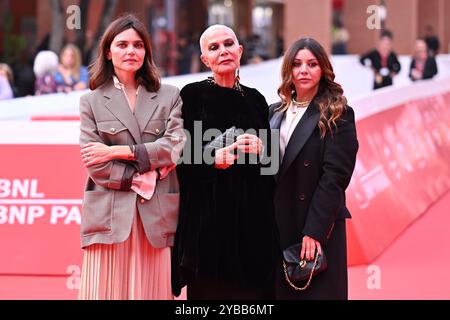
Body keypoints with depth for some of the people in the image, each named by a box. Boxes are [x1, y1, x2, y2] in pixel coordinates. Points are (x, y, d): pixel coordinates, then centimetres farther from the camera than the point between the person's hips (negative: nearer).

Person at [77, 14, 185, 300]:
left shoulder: (169, 97, 11)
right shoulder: (92, 101, 10)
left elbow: (174, 146, -5)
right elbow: (95, 164, 1)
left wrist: (118, 151, -8)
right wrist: (140, 180, -6)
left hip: (157, 216, 0)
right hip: (111, 216, 0)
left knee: (153, 289, -1)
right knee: (109, 289, -3)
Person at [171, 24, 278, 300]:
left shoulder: (255, 99, 12)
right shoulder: (192, 95, 1)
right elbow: (181, 154, -4)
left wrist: (260, 149, -7)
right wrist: (214, 158, -20)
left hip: (252, 216, 3)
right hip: (207, 214, -3)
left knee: (251, 288, 0)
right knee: (208, 289, -4)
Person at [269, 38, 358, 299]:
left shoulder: (338, 115, -4)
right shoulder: (275, 113, 13)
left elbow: (335, 176, -11)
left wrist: (314, 231, -17)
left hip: (319, 228, -5)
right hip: (277, 225, 5)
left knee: (318, 291, -1)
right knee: (280, 292, 7)